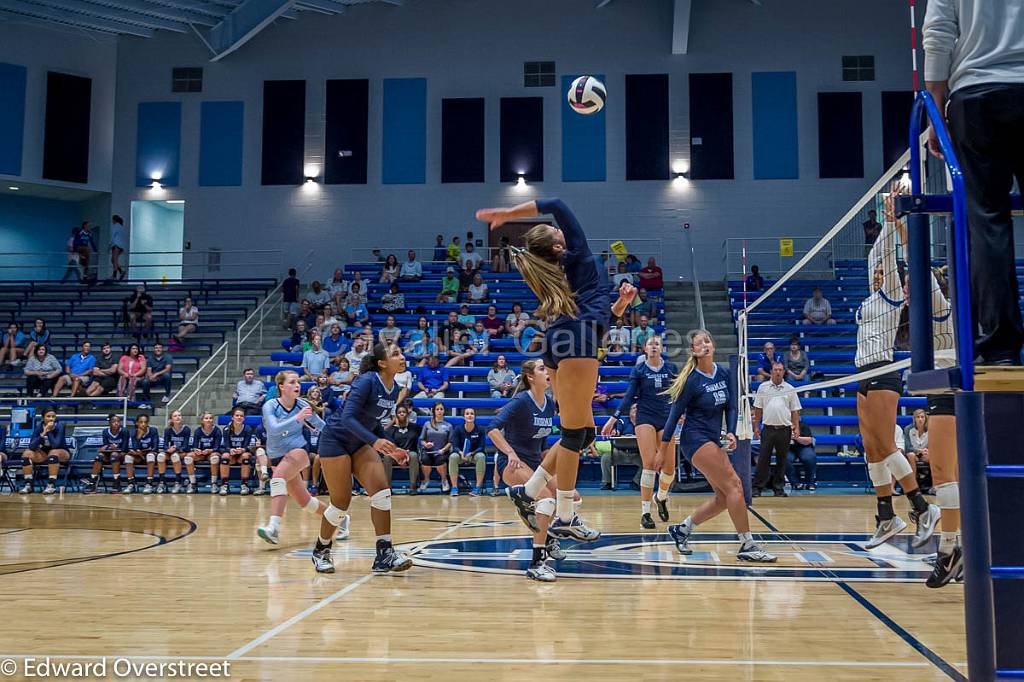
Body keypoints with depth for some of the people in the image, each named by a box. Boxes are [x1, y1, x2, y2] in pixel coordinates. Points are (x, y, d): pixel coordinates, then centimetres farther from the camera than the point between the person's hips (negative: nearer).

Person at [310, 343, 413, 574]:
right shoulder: (367, 381, -22)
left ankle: (384, 554, -9)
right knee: (342, 501, -4)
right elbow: (347, 417, -30)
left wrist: (390, 449, 5)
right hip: (335, 440, -7)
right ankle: (320, 551, 21)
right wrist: (374, 442, -39)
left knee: (382, 490, -12)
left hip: (359, 443, 7)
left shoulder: (394, 389, 2)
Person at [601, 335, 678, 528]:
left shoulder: (671, 369, 8)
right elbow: (628, 397, 0)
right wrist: (613, 418, -7)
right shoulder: (638, 370, 3)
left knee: (669, 467, -2)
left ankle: (661, 497, 30)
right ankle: (645, 513, -7)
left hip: (666, 419, 2)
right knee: (649, 464, -13)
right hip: (645, 418, -2)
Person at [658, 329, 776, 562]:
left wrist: (731, 433, -7)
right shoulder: (692, 379, -12)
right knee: (733, 486, -15)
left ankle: (682, 530, 20)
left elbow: (731, 407, 10)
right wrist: (664, 448, -7)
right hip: (696, 439, -8)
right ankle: (747, 545, -9)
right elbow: (675, 413, -8)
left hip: (714, 440, 8)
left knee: (724, 497, 5)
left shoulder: (724, 374, 6)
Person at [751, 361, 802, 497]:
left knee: (781, 460, 4)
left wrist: (796, 428, -2)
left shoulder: (790, 389, 7)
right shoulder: (763, 387, 7)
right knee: (763, 458, -3)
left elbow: (795, 411, 7)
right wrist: (756, 426, 3)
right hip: (767, 428, 0)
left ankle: (779, 488, 12)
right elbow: (758, 408, 8)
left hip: (785, 429, 1)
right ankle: (757, 487, 1)